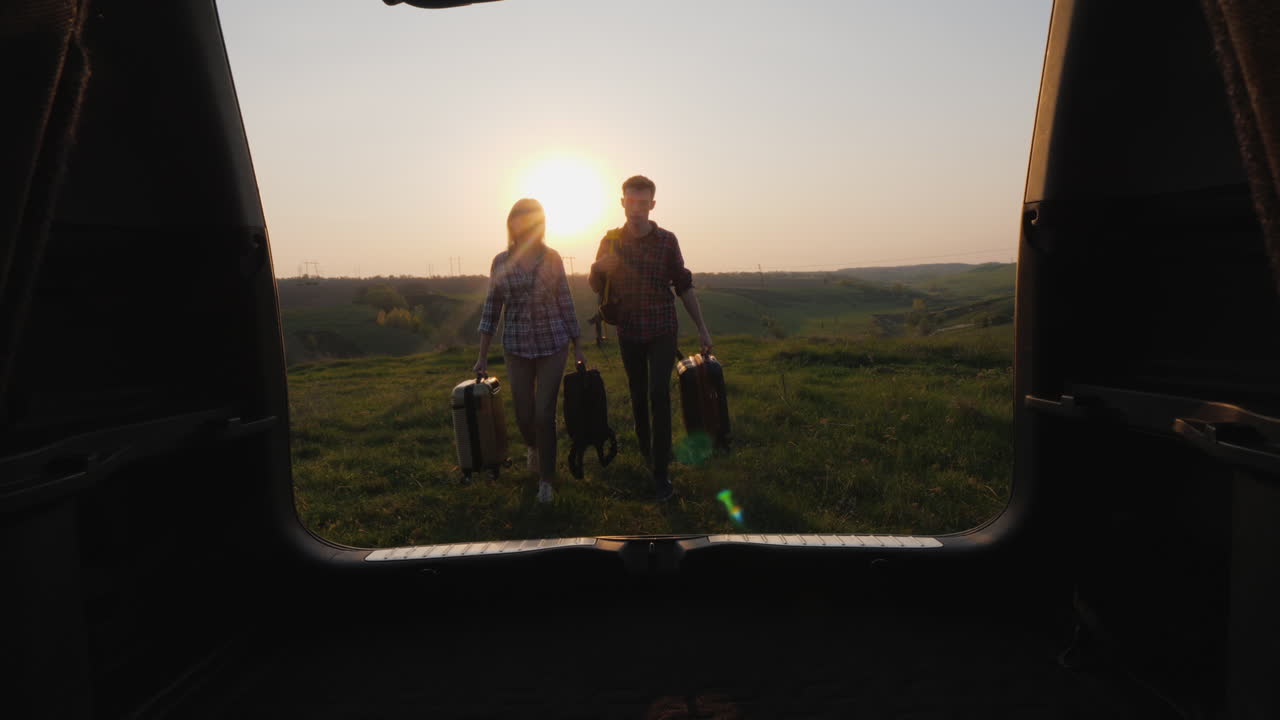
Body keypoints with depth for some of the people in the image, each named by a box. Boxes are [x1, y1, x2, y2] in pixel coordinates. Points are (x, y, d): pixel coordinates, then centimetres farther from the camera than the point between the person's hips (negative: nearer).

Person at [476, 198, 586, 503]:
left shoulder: (552, 258, -1)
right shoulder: (501, 262, 1)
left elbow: (565, 303, 4)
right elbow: (491, 309, 4)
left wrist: (577, 347, 4)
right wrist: (483, 356, 3)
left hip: (553, 345, -1)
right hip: (517, 348, 1)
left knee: (544, 414, -3)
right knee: (524, 415, 8)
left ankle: (546, 479, 13)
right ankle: (533, 447, 44)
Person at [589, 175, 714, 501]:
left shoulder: (667, 240, -2)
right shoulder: (611, 241, 2)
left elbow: (683, 286, 4)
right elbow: (596, 287, 7)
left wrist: (701, 327, 1)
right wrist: (600, 267, -16)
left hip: (662, 331, -2)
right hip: (628, 331, 2)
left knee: (659, 395, -10)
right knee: (638, 395, 12)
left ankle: (660, 472, -6)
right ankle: (645, 451, 31)